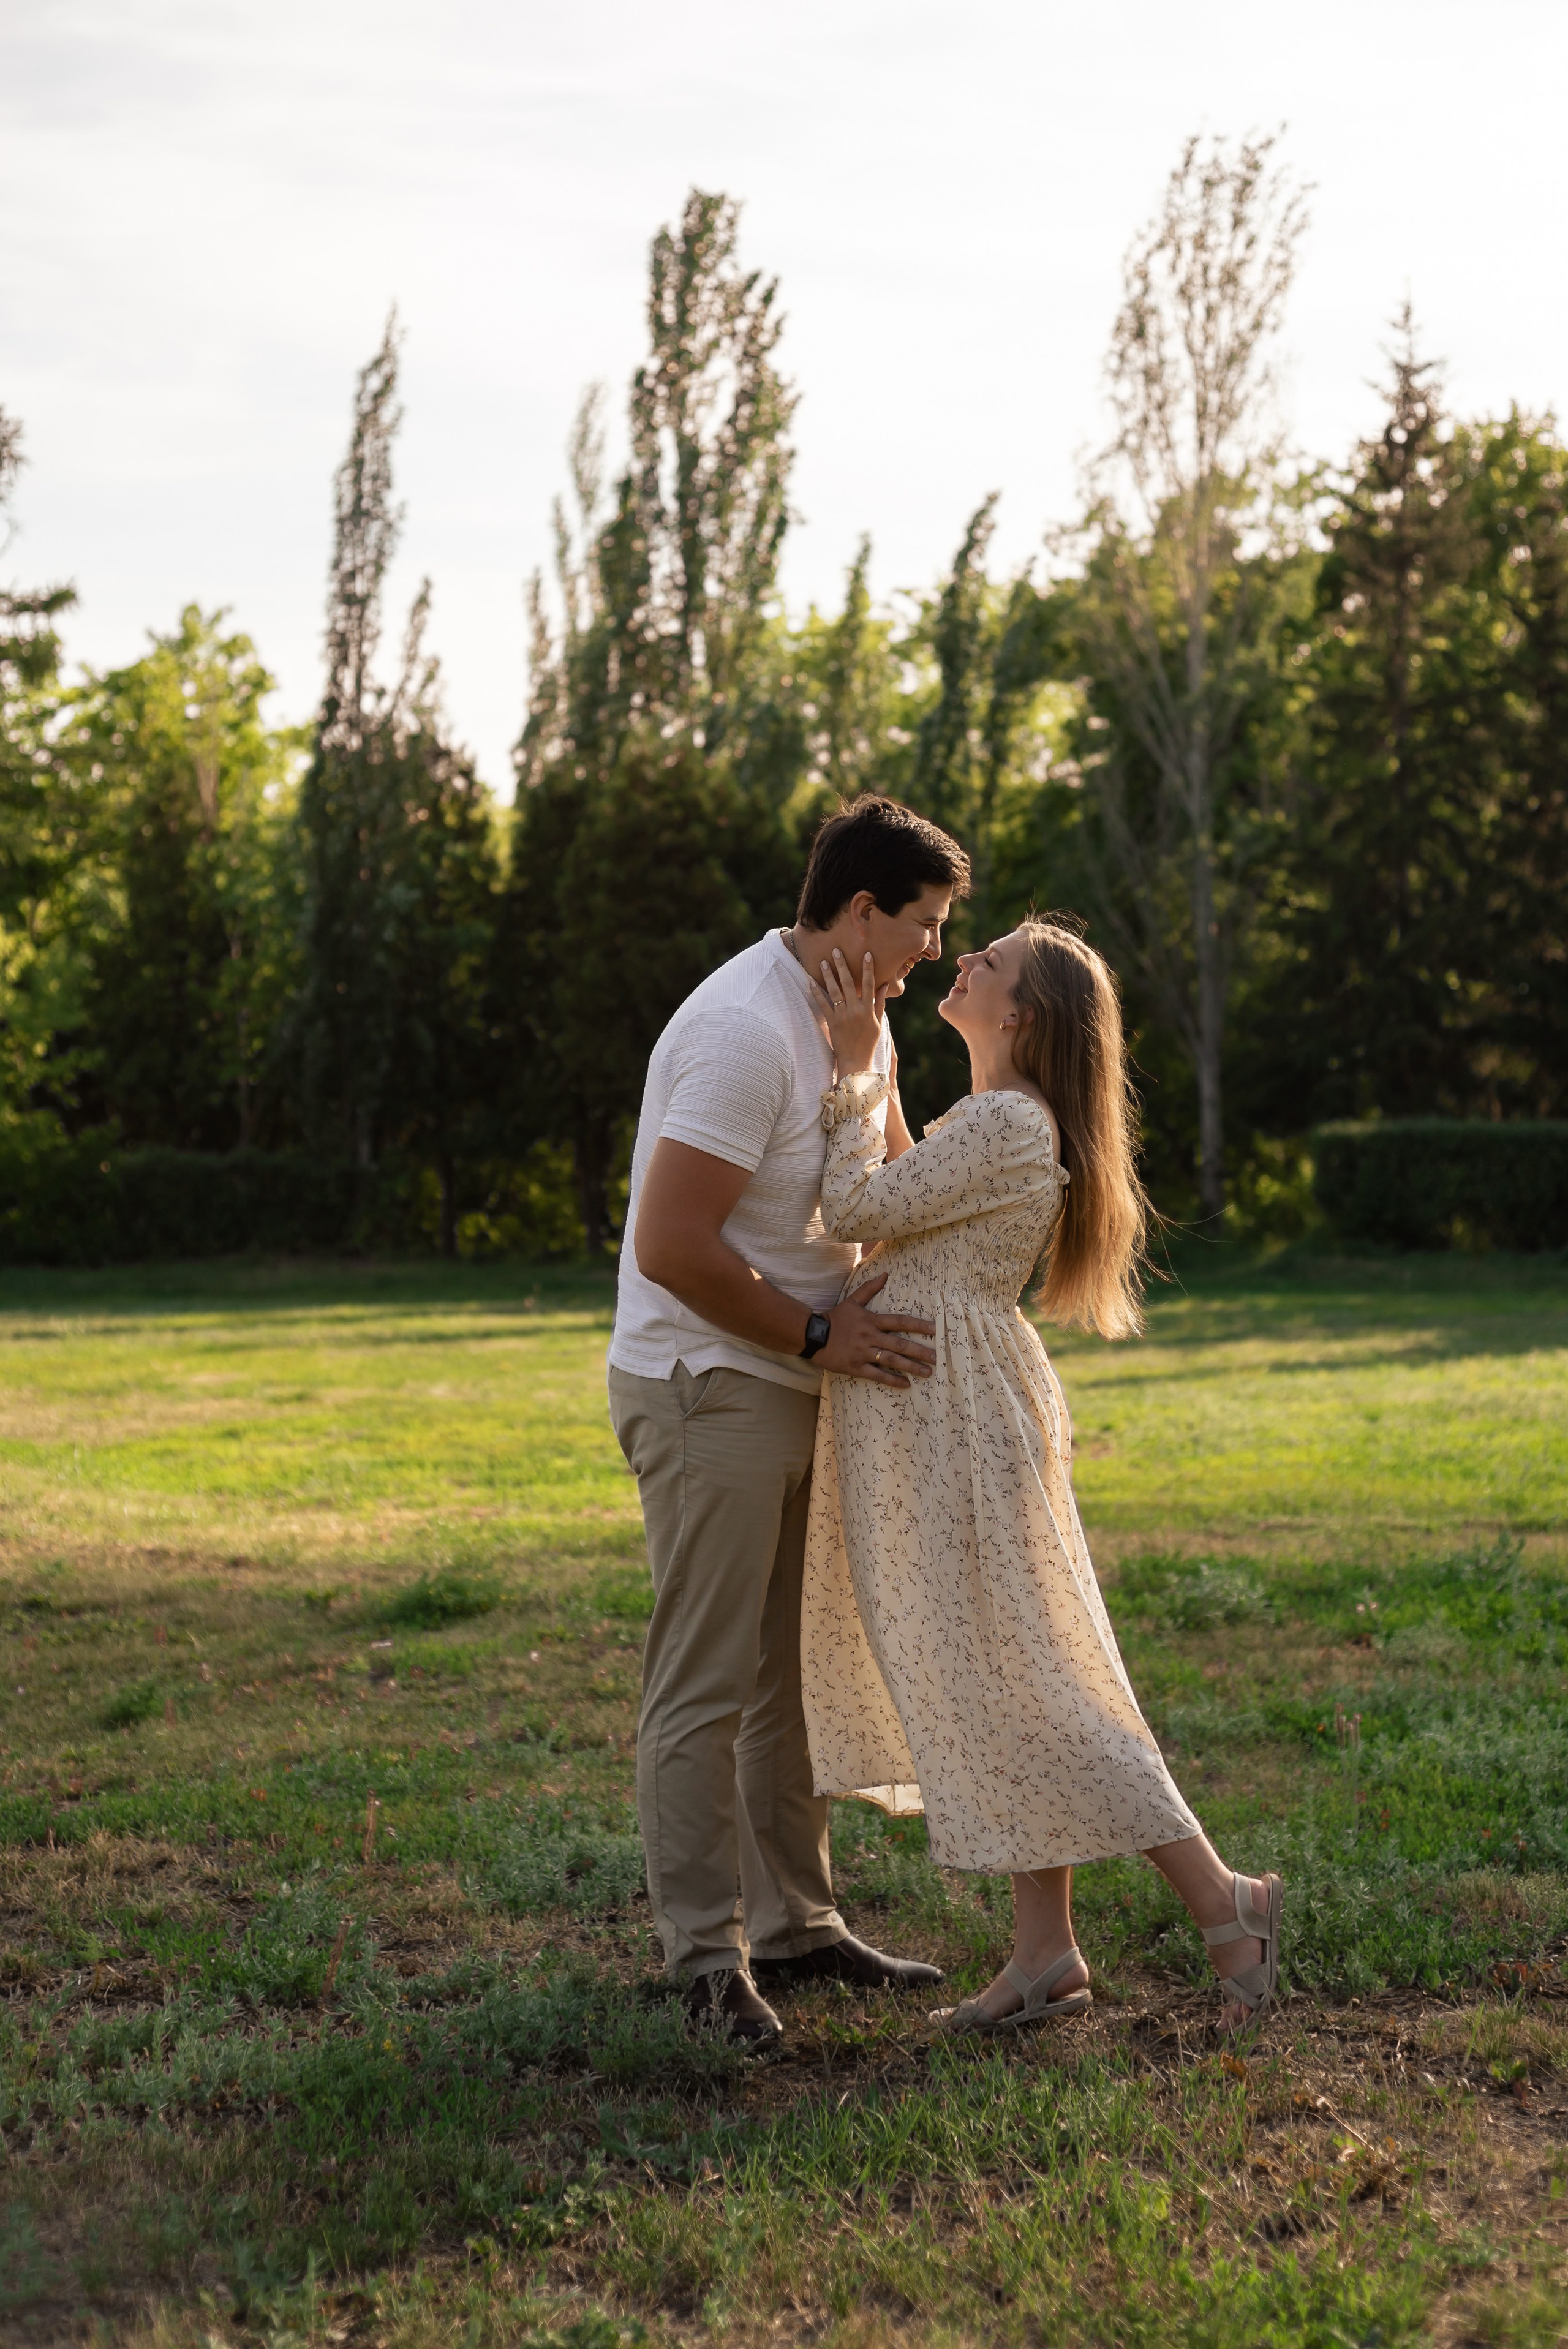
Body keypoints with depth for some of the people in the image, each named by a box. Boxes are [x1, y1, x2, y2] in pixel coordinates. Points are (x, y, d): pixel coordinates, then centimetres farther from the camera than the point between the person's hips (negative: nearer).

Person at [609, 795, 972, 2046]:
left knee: (794, 1672, 15)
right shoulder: (747, 1033, -22)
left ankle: (797, 1923, 24)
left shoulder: (855, 1018, 10)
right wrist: (819, 1334, -17)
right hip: (706, 1389, -10)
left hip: (791, 1388, 10)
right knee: (705, 1686, -5)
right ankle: (708, 1954, 3)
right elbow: (671, 1247, -26)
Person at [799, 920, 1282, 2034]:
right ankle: (1046, 1955, 14)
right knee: (990, 1685, 10)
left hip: (959, 1419, -10)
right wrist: (867, 1065, 19)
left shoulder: (1006, 1125, -16)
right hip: (929, 1421, 10)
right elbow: (894, 1201, 24)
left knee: (1015, 1688, -7)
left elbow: (857, 1208, -16)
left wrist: (856, 1067, -8)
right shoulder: (997, 1122, 15)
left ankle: (1223, 1900, -1)